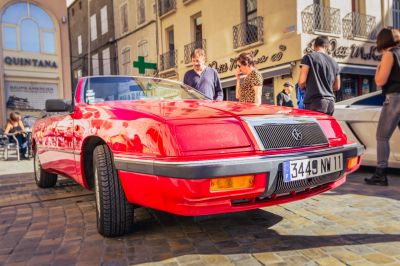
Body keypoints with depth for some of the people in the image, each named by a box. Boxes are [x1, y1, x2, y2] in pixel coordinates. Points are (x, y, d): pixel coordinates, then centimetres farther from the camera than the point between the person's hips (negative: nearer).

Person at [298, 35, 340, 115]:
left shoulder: (309, 57, -2)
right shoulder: (334, 63, 15)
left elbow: (301, 82, -9)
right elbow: (337, 87, 21)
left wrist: (305, 88, 12)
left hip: (315, 102, -6)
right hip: (330, 103, 6)